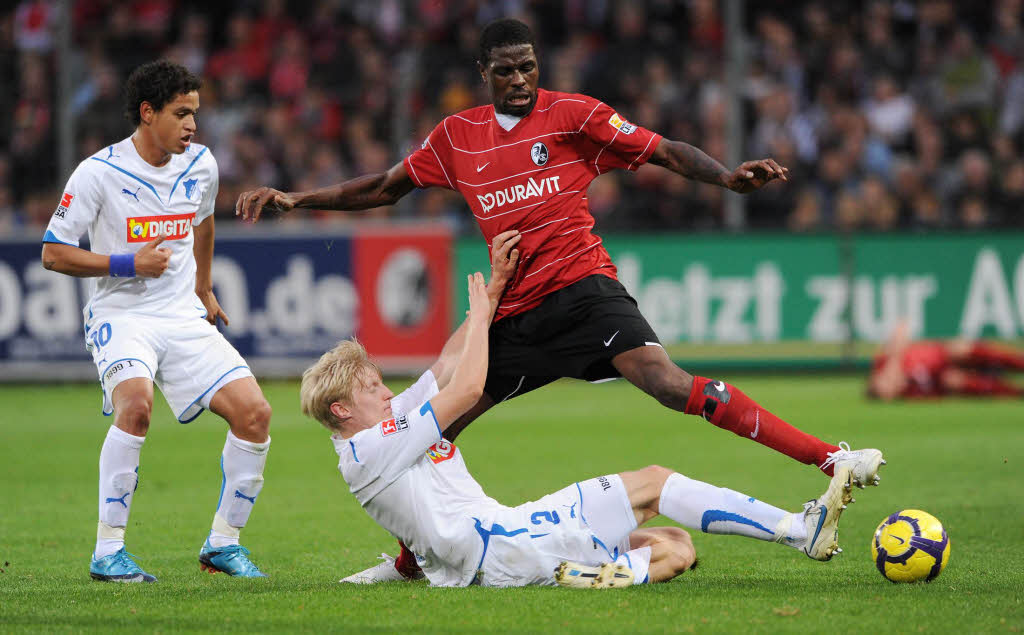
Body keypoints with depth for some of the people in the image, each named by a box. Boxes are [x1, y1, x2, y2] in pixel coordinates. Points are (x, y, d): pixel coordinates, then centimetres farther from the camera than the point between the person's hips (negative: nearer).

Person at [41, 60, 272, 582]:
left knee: (253, 413, -10)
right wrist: (128, 263, -16)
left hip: (184, 317, 5)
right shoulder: (98, 172, -11)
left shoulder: (200, 166, 5)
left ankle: (222, 544, 6)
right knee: (136, 403, -33)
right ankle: (107, 552, -24)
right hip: (120, 317, -5)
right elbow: (53, 253, -7)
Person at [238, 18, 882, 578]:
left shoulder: (573, 114, -1)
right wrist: (295, 199, 17)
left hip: (581, 287, -5)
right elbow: (385, 188, 23)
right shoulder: (456, 137, 11)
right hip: (514, 312, 5)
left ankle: (829, 458, -32)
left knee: (667, 381, -27)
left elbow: (667, 152, -4)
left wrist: (727, 176, -23)